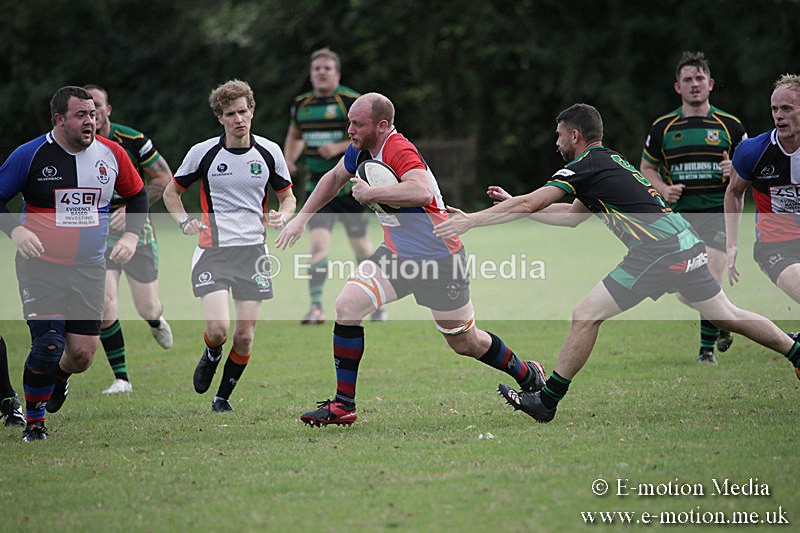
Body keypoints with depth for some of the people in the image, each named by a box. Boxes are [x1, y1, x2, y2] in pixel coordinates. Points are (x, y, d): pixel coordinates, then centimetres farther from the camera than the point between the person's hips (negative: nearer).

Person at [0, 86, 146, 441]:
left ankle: (59, 378, 38)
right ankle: (34, 423, 5)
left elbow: (137, 195, 16)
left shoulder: (111, 154, 1)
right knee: (48, 345, -15)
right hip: (40, 265, -3)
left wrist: (131, 236, 2)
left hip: (89, 268, 3)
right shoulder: (30, 155, -9)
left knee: (83, 354, 0)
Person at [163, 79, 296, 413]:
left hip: (253, 250, 2)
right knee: (218, 328, -18)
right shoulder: (203, 153, -2)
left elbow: (287, 196, 15)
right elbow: (171, 191, 11)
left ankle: (223, 396, 20)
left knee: (245, 336, -2)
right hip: (213, 250, -2)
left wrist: (282, 216, -7)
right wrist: (184, 221, -7)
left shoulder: (269, 152, 2)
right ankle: (211, 356, 19)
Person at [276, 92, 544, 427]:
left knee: (465, 343, 9)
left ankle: (529, 376, 37)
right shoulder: (361, 151, -1)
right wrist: (302, 218, 18)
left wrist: (371, 193, -36)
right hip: (397, 256, 7)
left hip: (440, 259, -7)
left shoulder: (399, 151, -27)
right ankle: (343, 405, -7)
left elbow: (422, 192, -47)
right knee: (347, 306, -14)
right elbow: (335, 177, 21)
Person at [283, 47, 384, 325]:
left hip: (350, 185, -3)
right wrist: (289, 158, 5)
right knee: (318, 243, -13)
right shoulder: (301, 104, 8)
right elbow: (294, 136, 24)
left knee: (360, 246, 7)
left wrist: (339, 147, -22)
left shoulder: (351, 101, -9)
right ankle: (316, 307, -16)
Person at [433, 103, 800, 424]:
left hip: (657, 251, -9)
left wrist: (470, 220, -3)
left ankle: (547, 401, -3)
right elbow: (572, 217, 30)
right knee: (726, 316, 20)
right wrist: (516, 205, 30)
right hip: (686, 245, 9)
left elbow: (529, 204, -9)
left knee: (586, 316, -6)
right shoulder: (611, 162, 23)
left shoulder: (586, 166, -4)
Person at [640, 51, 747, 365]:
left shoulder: (729, 126, 3)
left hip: (718, 213, -2)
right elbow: (647, 167, 16)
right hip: (679, 215, 2)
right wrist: (663, 189, -4)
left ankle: (707, 348, 0)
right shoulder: (662, 127, 7)